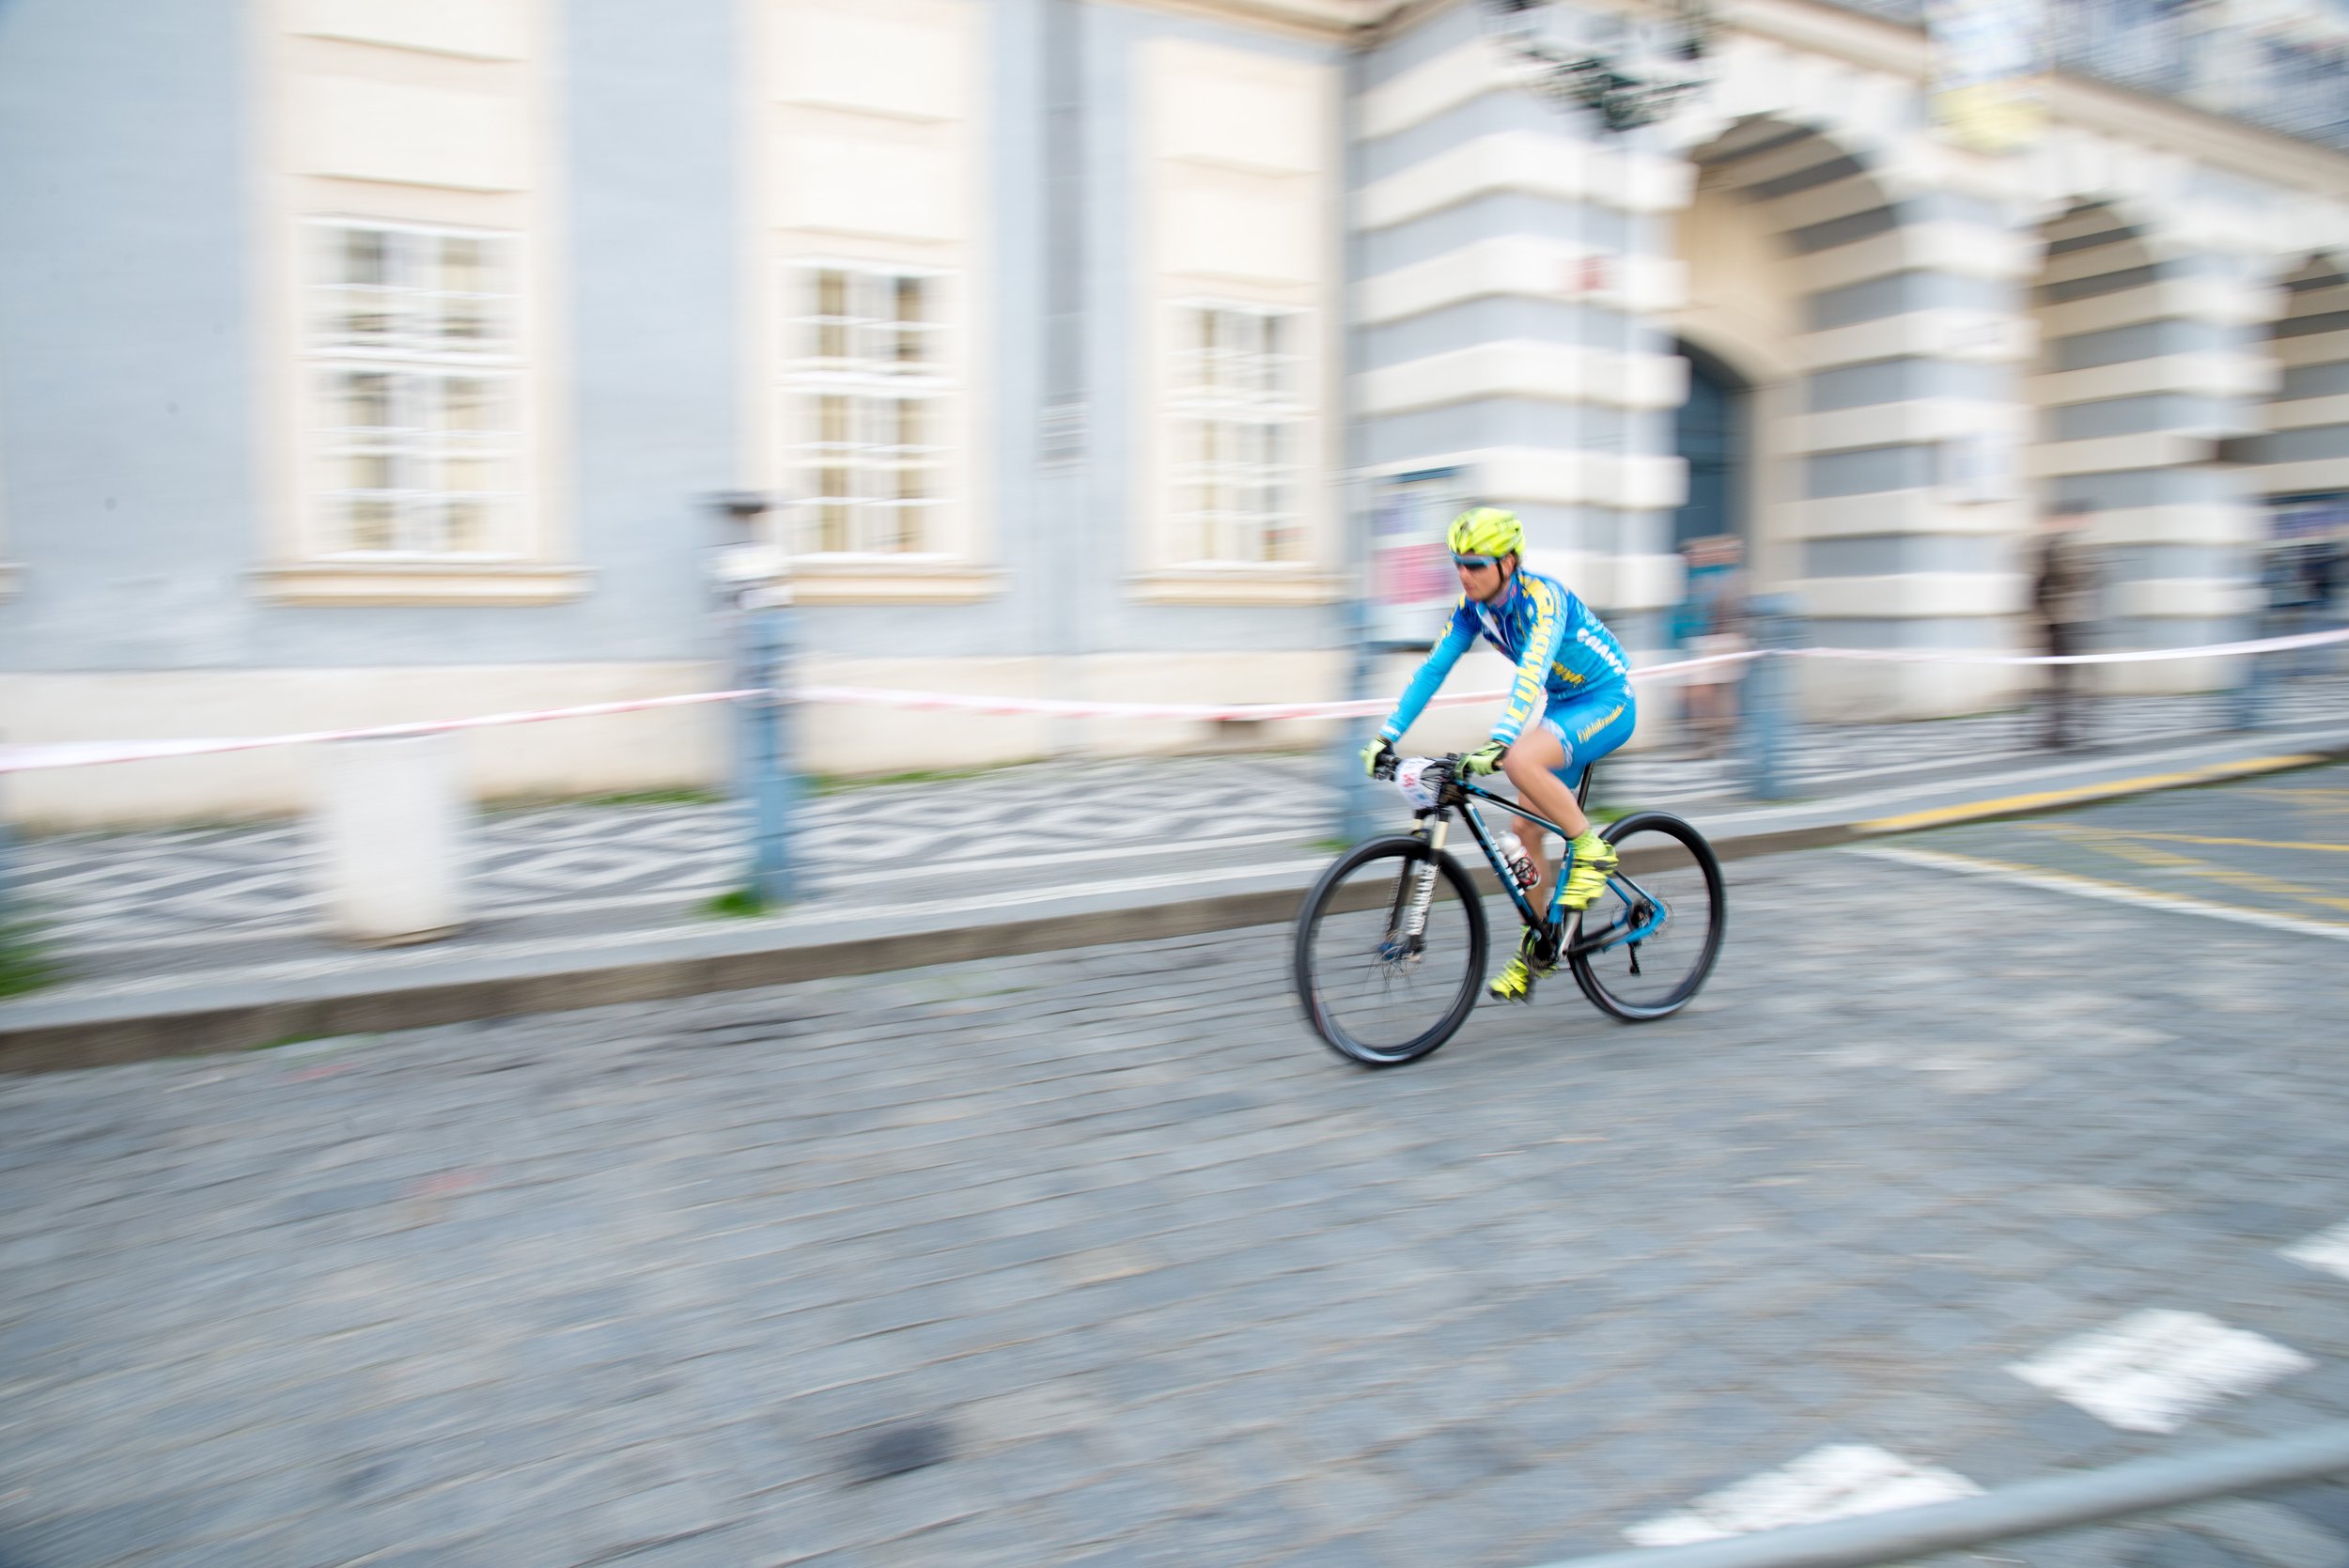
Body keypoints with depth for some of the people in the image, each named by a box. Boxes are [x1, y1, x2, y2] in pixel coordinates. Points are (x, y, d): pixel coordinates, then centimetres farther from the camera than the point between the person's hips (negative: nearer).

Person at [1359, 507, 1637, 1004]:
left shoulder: (1541, 597, -27)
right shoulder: (1473, 607, -5)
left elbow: (1532, 671, -41)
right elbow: (1432, 669, -7)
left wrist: (1497, 743, -55)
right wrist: (1386, 736, -16)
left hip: (1607, 702, -8)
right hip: (1562, 706, 8)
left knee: (1521, 762, -34)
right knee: (1526, 830, 4)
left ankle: (1592, 851, -13)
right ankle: (1538, 945, 19)